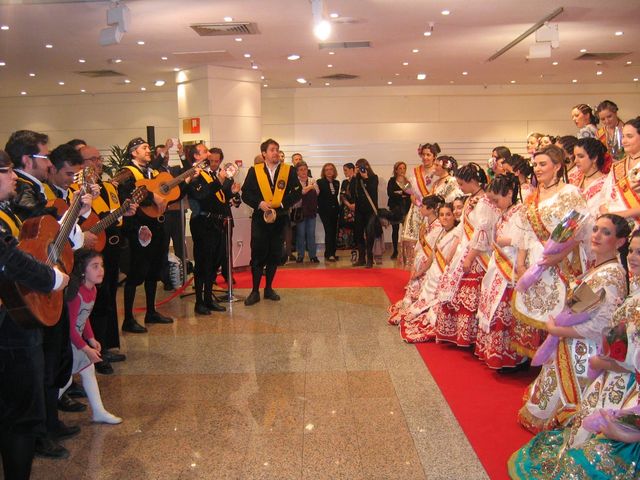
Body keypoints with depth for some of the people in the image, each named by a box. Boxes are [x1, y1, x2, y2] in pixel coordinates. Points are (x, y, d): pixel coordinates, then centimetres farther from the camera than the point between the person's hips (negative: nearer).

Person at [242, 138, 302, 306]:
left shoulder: (289, 171, 3)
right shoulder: (254, 171, 2)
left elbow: (297, 192, -2)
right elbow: (245, 193, 0)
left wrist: (282, 205, -14)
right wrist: (259, 203, -16)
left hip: (280, 219, 1)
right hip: (260, 218, -1)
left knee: (274, 256, 8)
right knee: (257, 255, -1)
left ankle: (269, 289, 22)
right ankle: (255, 291, 7)